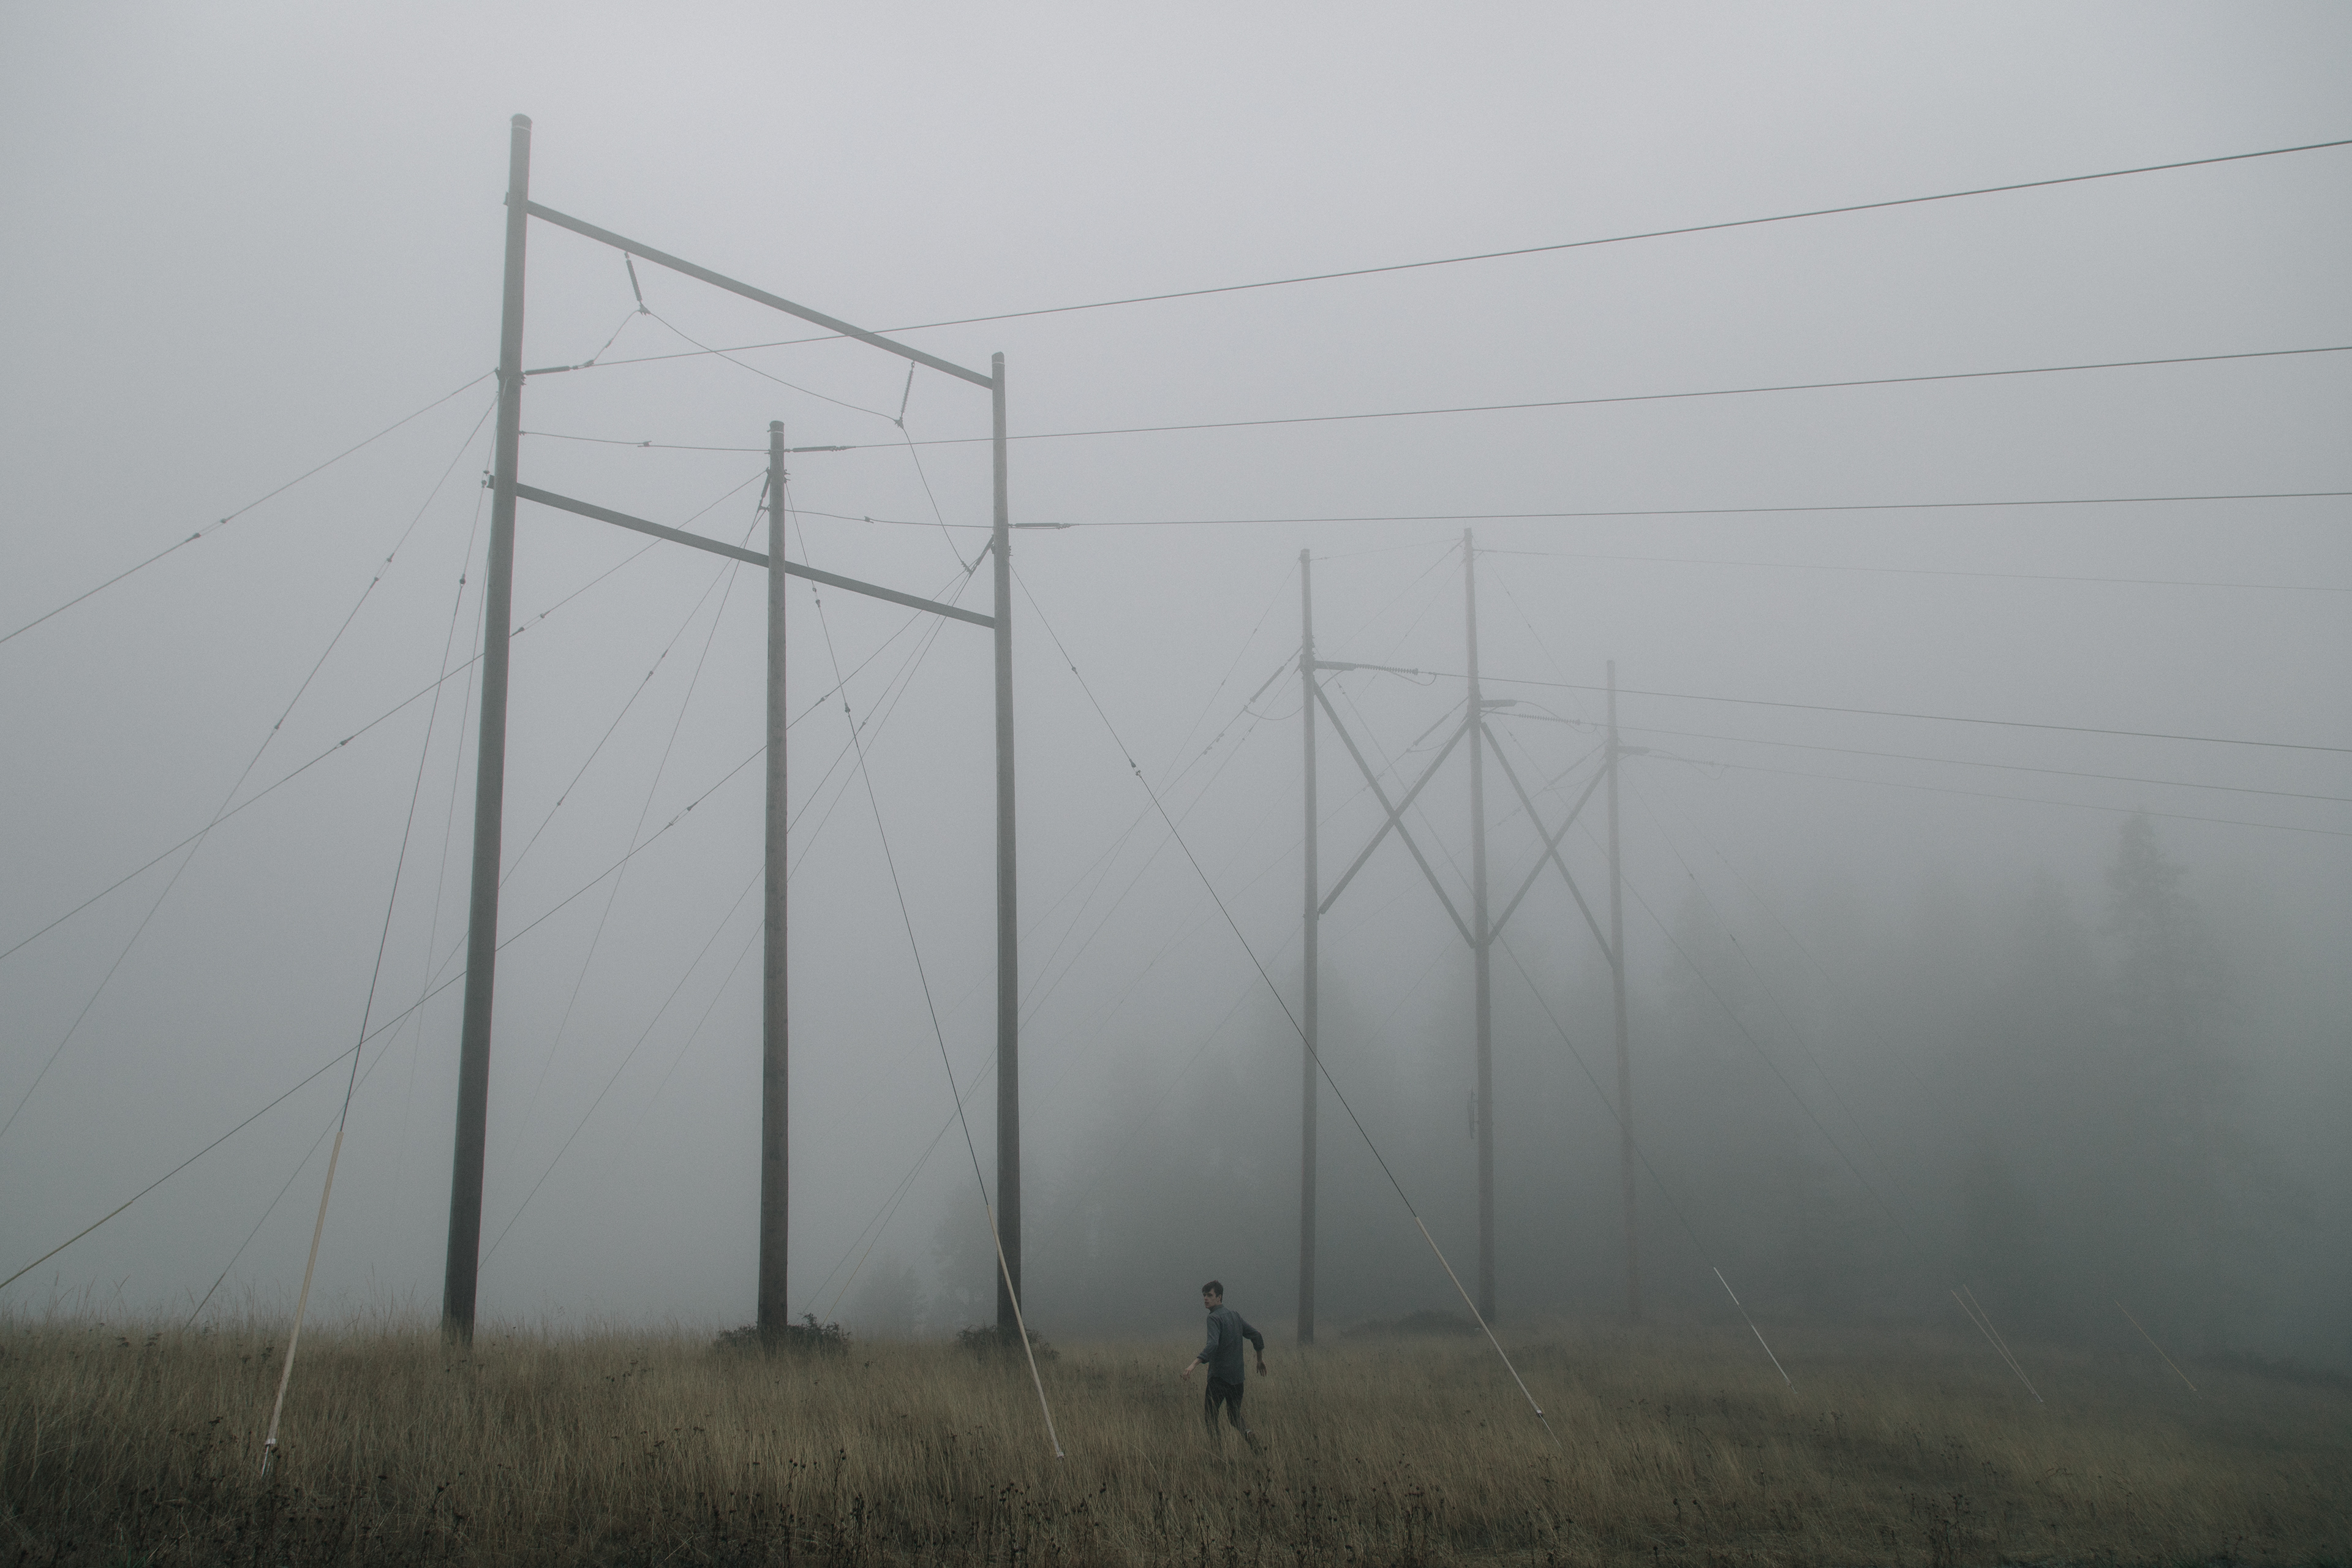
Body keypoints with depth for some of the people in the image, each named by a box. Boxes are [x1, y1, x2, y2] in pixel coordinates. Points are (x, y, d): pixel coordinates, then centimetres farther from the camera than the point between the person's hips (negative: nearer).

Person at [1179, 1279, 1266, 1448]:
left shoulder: (1214, 1318, -13)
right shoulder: (1235, 1315, 11)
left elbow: (1212, 1345, -29)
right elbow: (1257, 1336, 15)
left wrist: (1194, 1364, -38)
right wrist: (1261, 1359, 28)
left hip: (1219, 1375, -7)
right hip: (1237, 1376, 7)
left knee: (1209, 1415, 4)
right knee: (1234, 1414, 14)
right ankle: (1248, 1433, -13)